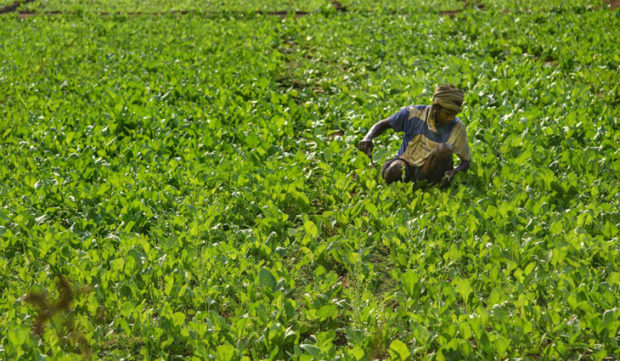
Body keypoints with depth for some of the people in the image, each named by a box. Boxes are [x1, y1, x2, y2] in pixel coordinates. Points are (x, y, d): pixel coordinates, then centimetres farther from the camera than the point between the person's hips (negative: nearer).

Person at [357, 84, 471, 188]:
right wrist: (368, 138, -19)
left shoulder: (457, 127, -9)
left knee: (445, 148, -30)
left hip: (430, 171, 1)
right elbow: (383, 124, 3)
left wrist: (454, 172, -24)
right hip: (406, 164, 0)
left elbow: (466, 160, 0)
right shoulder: (413, 114, -12)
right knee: (393, 171, -38)